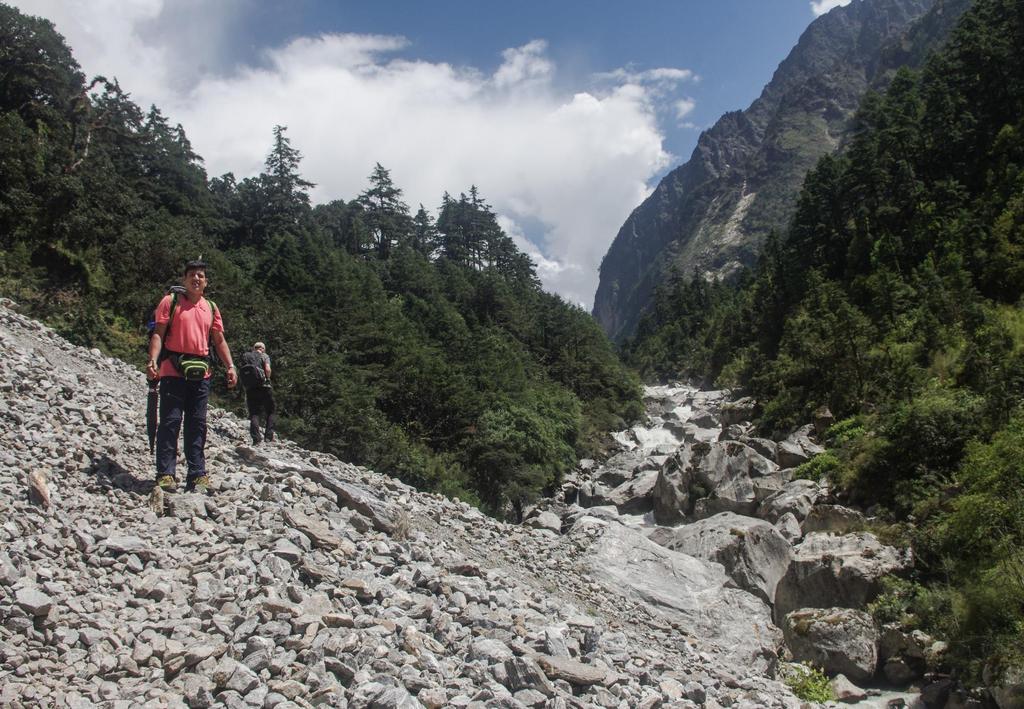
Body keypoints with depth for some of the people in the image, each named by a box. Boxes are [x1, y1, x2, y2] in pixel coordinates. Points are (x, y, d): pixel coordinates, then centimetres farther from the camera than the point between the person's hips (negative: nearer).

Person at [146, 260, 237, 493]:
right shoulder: (170, 301, 5)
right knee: (170, 421, -5)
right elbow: (158, 334, -2)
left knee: (197, 424, 5)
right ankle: (165, 474, -3)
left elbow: (219, 340, 18)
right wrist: (153, 360, -17)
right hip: (173, 371, -4)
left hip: (201, 373, 4)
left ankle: (197, 475, 8)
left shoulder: (211, 308, 16)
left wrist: (230, 366, 7)